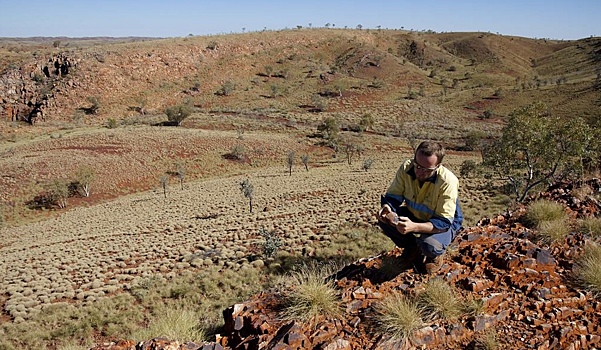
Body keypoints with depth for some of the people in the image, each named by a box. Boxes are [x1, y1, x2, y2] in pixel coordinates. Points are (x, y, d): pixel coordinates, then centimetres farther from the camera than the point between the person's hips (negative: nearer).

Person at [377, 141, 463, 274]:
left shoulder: (448, 181, -33)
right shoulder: (406, 168, -21)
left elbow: (443, 222, -33)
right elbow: (392, 196, -12)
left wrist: (414, 227, -50)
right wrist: (386, 207, -38)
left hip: (446, 222, -4)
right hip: (414, 216, 4)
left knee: (428, 245, -36)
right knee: (384, 219, -21)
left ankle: (434, 255, 5)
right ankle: (413, 247, 6)